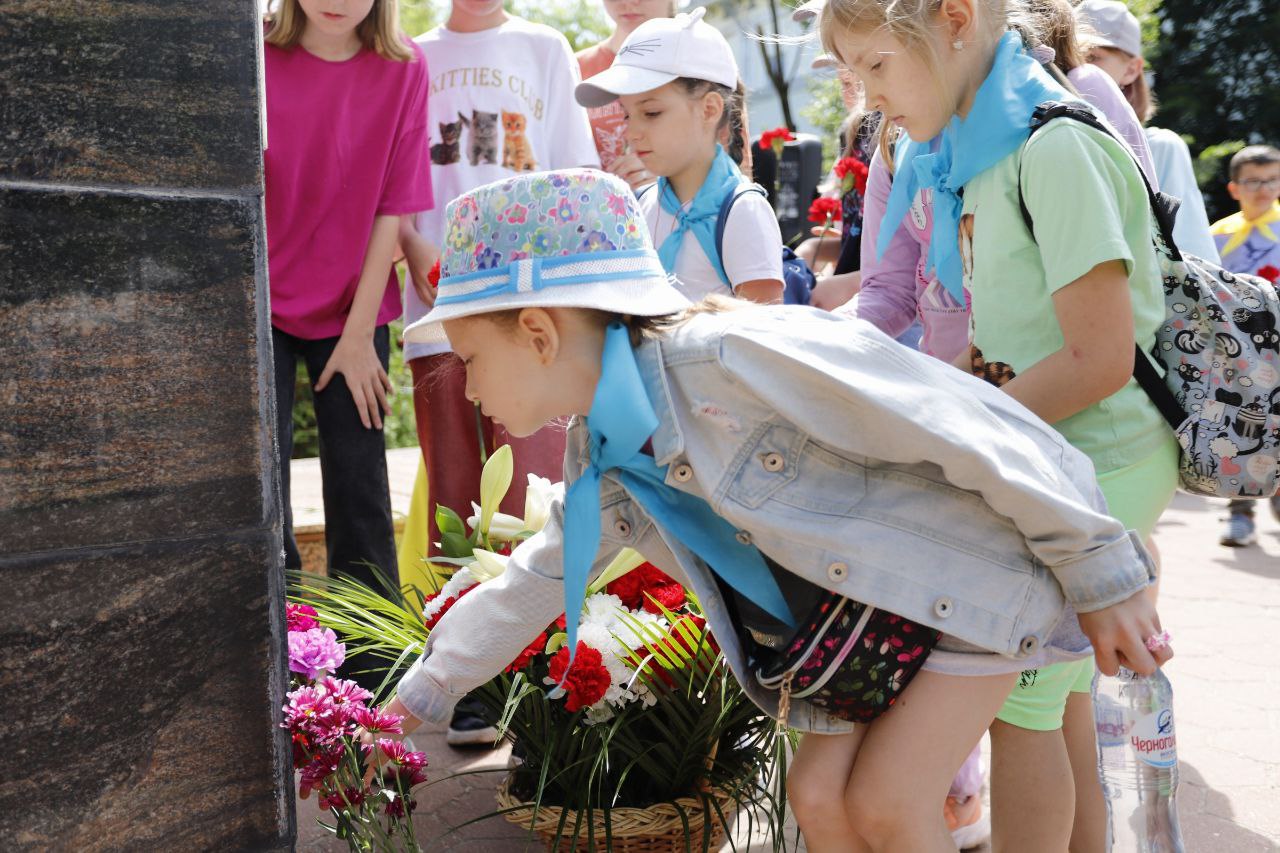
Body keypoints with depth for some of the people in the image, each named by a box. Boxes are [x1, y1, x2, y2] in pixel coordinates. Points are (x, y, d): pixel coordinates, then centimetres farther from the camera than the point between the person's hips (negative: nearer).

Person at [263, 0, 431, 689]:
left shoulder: (402, 69, -7)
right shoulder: (256, 57, -9)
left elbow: (393, 207, -6)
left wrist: (360, 332, -8)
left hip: (353, 309, 1)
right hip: (263, 303, 0)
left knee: (359, 487, 3)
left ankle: (370, 676, 14)